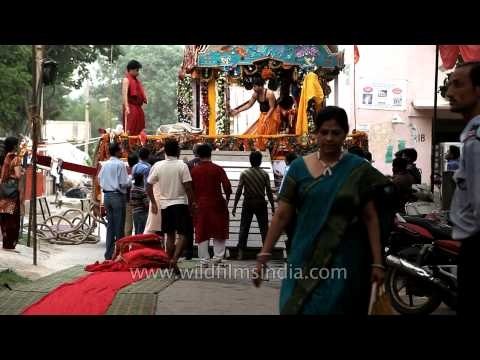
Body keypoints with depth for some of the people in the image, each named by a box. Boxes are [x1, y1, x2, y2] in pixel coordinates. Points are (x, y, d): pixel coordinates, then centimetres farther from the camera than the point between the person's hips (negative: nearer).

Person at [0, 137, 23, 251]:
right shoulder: (15, 158, -11)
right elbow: (18, 175, -19)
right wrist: (22, 172, 0)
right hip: (12, 189, -7)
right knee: (12, 218, -1)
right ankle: (9, 244, 0)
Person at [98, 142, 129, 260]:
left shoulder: (105, 165, 7)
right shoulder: (120, 164, -13)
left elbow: (99, 180, 13)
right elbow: (124, 183, -16)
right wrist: (130, 180, 4)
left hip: (107, 195, 7)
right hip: (118, 196, -7)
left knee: (110, 225, 12)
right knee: (119, 226, 0)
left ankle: (109, 253, 16)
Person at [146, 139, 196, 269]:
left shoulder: (157, 166, -1)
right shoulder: (182, 166, -11)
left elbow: (148, 186, 2)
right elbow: (188, 187, -13)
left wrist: (153, 203, 13)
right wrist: (192, 203, -2)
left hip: (165, 204, 4)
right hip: (180, 204, -4)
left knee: (170, 236, 13)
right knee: (182, 235, -1)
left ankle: (169, 263, 16)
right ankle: (174, 259, -19)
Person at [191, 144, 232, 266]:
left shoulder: (194, 170, 0)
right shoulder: (218, 169, -5)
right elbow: (227, 186, -10)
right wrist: (227, 199, 5)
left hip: (200, 204, 1)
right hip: (216, 204, -1)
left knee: (202, 233, 7)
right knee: (219, 232, 11)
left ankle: (204, 260, 6)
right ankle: (218, 257, 5)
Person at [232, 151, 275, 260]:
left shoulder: (244, 173, -3)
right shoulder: (264, 174, -4)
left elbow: (239, 191, -5)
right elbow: (269, 191, -4)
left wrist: (234, 206, 0)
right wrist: (273, 206, 5)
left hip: (248, 203, 0)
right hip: (261, 203, 0)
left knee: (244, 228, 5)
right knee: (264, 228, 7)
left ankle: (241, 253, 2)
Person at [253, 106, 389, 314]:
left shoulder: (358, 170, -2)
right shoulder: (299, 168, 1)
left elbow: (370, 218, -1)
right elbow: (282, 215, 1)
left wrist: (377, 262, -6)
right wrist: (264, 254, -4)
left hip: (344, 259, -1)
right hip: (306, 256, 1)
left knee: (332, 307, 1)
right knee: (297, 307, 4)